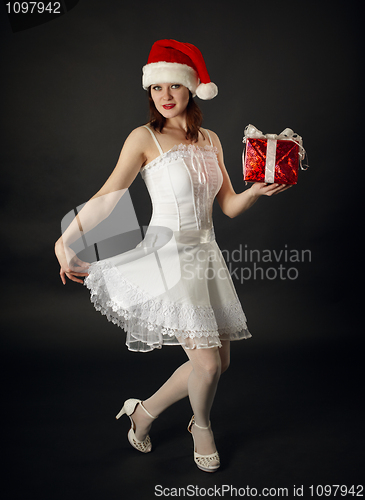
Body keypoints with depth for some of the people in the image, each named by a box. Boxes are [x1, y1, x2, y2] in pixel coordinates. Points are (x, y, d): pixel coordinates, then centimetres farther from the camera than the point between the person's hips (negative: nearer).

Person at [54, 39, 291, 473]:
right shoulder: (145, 138, -5)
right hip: (167, 258, -6)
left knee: (219, 362, 10)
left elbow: (229, 206, 9)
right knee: (208, 364, -8)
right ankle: (202, 427, 27)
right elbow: (109, 196, -8)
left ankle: (145, 412, 30)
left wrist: (257, 192, -10)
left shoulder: (210, 140, 10)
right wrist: (67, 239, -15)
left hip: (205, 256, 6)